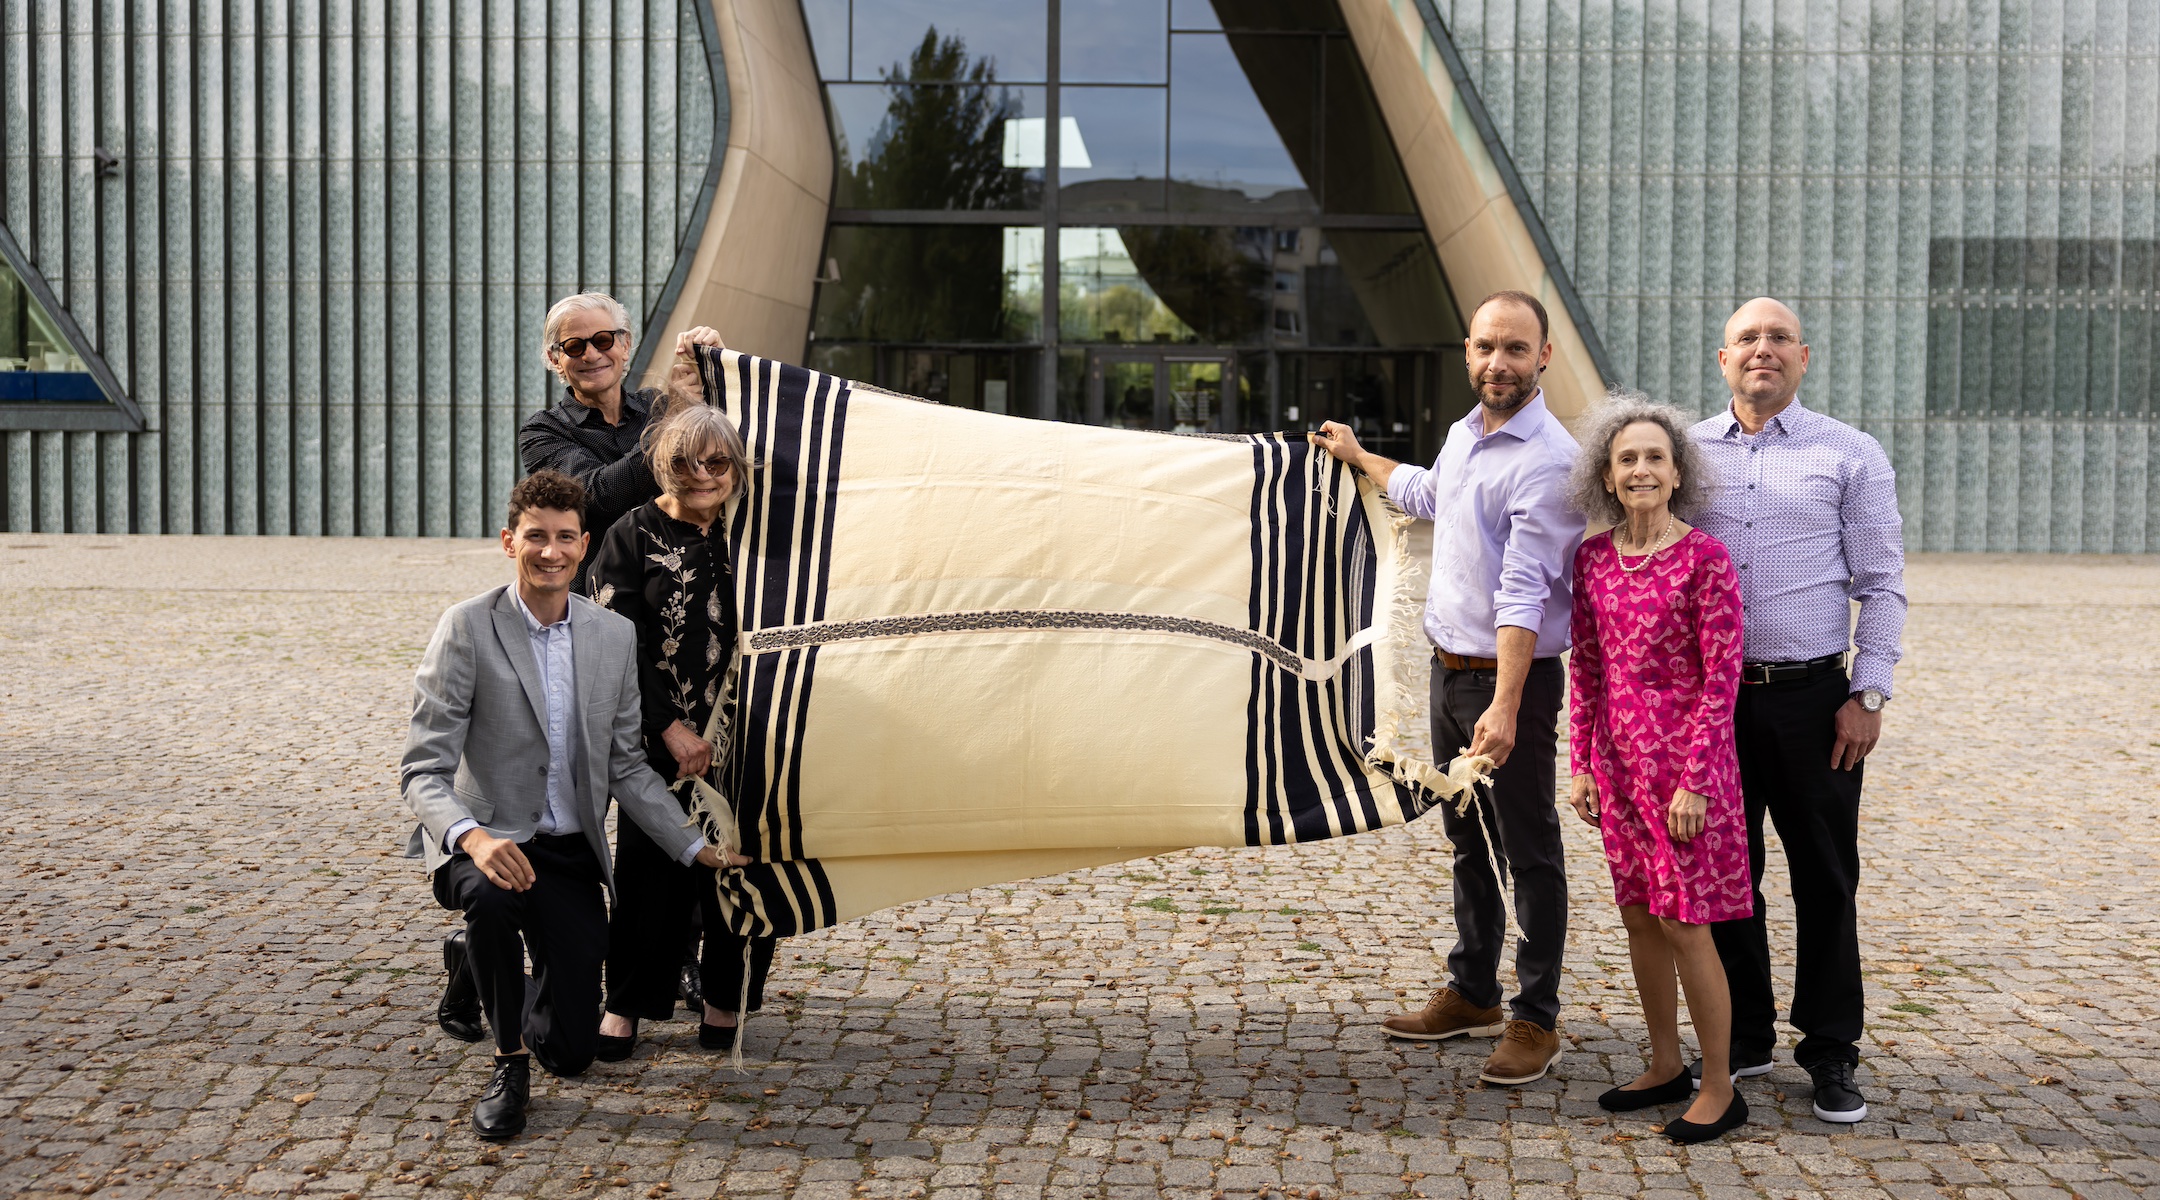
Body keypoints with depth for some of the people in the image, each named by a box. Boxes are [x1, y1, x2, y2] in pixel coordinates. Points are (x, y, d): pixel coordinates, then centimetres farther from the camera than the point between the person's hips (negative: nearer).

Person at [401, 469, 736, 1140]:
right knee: (493, 894, -41)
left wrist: (695, 849, 2)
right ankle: (509, 1064, -15)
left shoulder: (615, 636, 1)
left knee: (571, 1050, 2)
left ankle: (475, 964, 36)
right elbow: (423, 771, -17)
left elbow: (626, 766, 8)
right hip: (485, 843, -4)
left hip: (571, 850, 4)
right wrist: (474, 837, -36)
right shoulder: (467, 629, -13)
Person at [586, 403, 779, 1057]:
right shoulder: (632, 537, 0)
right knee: (652, 870, 2)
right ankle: (625, 1004, 18)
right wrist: (673, 728, -12)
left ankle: (726, 998, 23)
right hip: (660, 740, -2)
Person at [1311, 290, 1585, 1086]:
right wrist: (1359, 458, 46)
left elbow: (1524, 591, -27)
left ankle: (1537, 1020, 11)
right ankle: (1472, 995, 32)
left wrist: (1505, 705, -33)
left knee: (1529, 854, 1)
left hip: (1511, 678, -9)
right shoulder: (1463, 436, 9)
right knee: (1469, 841, 19)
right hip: (1449, 667, 9)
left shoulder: (1548, 462, -19)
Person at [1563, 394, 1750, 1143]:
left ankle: (1720, 1088, 11)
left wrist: (1693, 781, -15)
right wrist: (1581, 764, 7)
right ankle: (1666, 1067, 29)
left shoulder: (1704, 559, -12)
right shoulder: (1594, 558, 5)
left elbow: (1721, 678, -12)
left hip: (1686, 757, -6)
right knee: (1639, 919, 13)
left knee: (1683, 925, -2)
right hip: (1619, 757, 6)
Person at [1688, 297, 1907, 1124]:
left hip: (1812, 698, -2)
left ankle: (1832, 1054, 15)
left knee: (1825, 879, 4)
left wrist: (1869, 696, -6)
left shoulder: (1850, 456, 3)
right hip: (1709, 696, 2)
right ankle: (1743, 1040, 23)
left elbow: (1882, 584, 2)